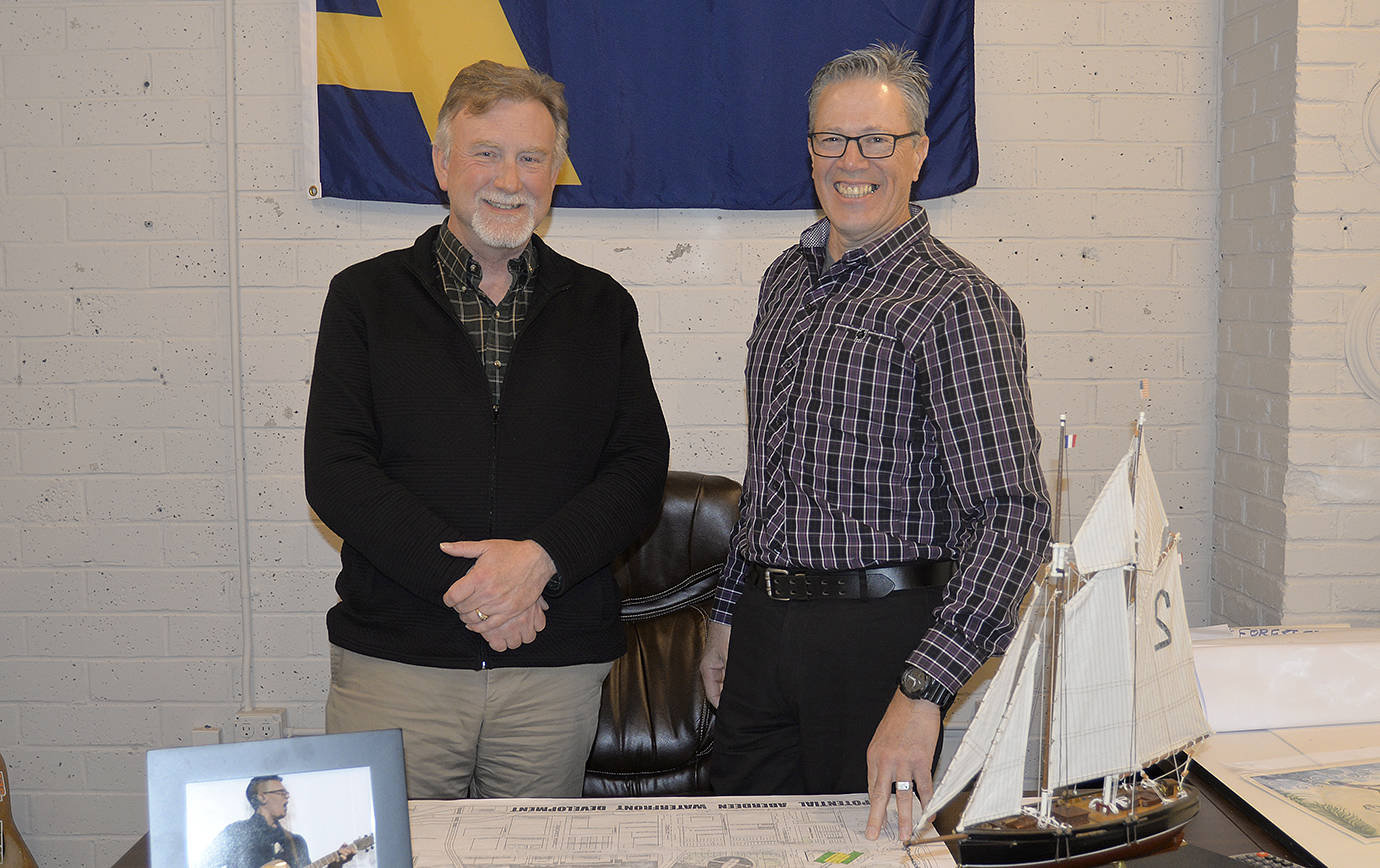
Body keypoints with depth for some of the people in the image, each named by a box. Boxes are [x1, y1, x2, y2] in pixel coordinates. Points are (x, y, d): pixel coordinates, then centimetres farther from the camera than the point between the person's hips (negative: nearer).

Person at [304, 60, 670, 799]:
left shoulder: (602, 307, 9)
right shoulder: (366, 296, 4)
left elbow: (641, 465, 2)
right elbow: (335, 473, -5)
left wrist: (540, 557, -15)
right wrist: (460, 581, -15)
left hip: (557, 668, 2)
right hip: (393, 659, -1)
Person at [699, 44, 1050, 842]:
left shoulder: (956, 303, -15)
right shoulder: (787, 278, 9)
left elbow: (1012, 514, -23)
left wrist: (924, 692, -31)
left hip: (880, 627, -6)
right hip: (765, 623, 7)